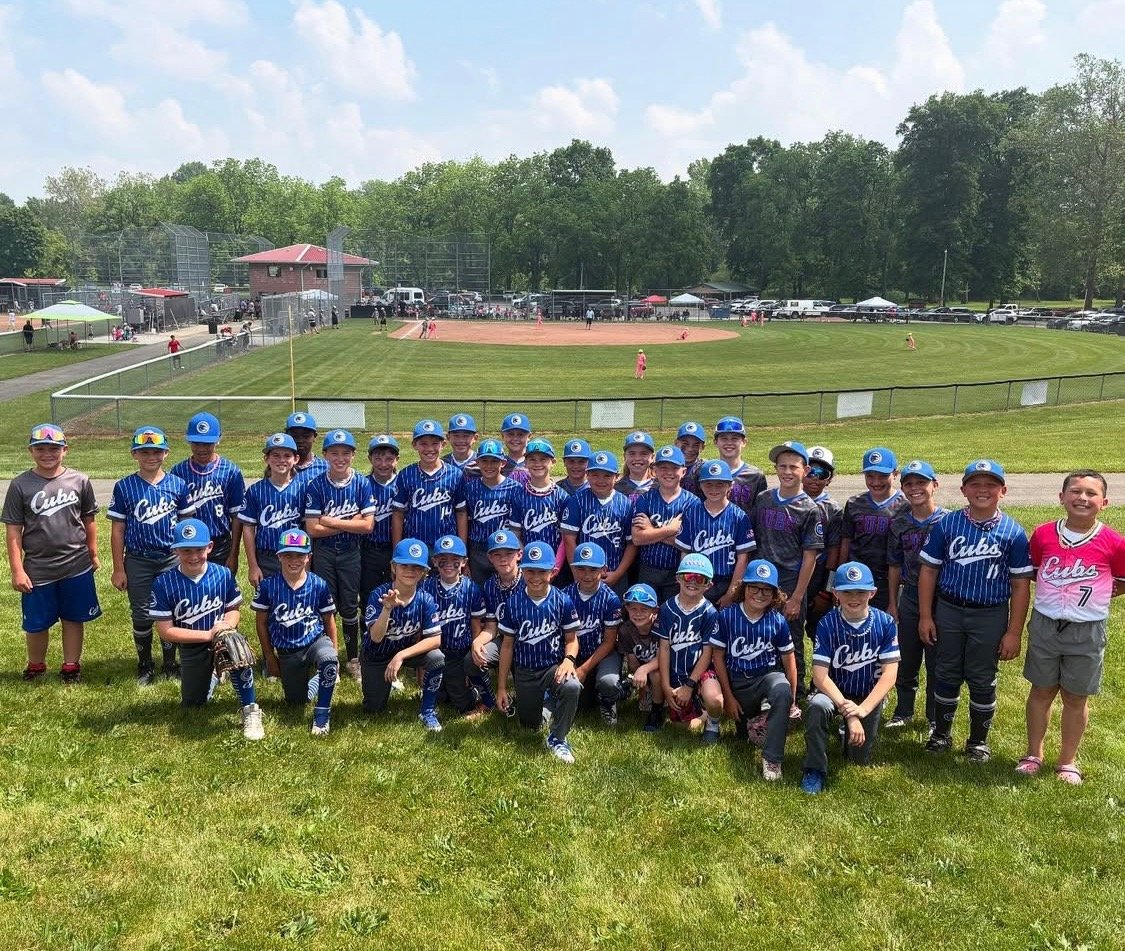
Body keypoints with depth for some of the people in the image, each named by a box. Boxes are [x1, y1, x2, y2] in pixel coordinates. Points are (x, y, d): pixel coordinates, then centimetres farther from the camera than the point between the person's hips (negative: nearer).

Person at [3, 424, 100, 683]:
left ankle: (71, 666, 29)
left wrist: (93, 554, 10)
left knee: (74, 618, 12)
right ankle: (35, 666, 36)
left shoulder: (79, 481, -3)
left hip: (77, 566, 1)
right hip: (37, 569, 0)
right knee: (36, 623, 13)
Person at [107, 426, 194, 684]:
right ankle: (145, 667, 26)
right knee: (142, 616, 9)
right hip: (138, 561, 0)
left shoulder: (178, 484, -1)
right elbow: (117, 530, 0)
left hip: (172, 559, 1)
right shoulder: (124, 487, -3)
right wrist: (118, 569, -1)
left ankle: (170, 663, 24)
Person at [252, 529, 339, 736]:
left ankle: (323, 712, -16)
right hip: (287, 652, 2)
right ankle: (315, 679, 44)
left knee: (328, 659, -37)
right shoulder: (268, 585, -11)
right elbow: (261, 622, 0)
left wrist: (334, 653, 1)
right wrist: (269, 657, 2)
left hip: (316, 640, -2)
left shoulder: (318, 585, -11)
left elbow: (329, 620, 0)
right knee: (296, 702, 10)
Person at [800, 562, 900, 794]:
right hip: (835, 692, -2)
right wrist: (847, 710, -31)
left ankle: (847, 728, 38)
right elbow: (820, 675, -21)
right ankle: (815, 770, -16)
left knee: (860, 759, 4)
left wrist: (862, 710, -28)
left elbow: (889, 674, -17)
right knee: (817, 707, -35)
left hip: (870, 697, 2)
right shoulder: (827, 624, -18)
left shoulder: (885, 623, -15)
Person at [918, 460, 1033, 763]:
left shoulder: (1013, 532, -7)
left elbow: (1021, 585, -5)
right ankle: (942, 733, 30)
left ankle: (978, 741, 28)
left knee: (982, 680, 9)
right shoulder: (946, 525, -4)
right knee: (946, 675, 12)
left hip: (991, 616, -1)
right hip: (949, 611, 1)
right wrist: (925, 616, -1)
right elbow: (928, 570, 1)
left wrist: (1014, 632, -7)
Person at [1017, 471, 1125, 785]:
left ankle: (1068, 761, 28)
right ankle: (1034, 754, 29)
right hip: (1045, 625, 1)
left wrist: (1096, 596, -4)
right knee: (1041, 691, 14)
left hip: (1087, 631, -1)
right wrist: (1055, 590, -2)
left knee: (1076, 697, 12)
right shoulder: (1043, 534, -6)